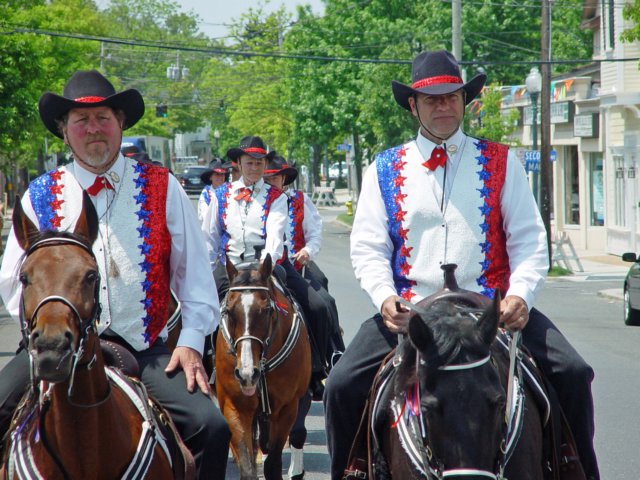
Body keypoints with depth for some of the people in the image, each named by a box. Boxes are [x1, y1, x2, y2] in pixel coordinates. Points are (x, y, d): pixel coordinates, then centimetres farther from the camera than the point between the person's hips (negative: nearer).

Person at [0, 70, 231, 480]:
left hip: (145, 351, -1)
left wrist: (191, 340, -1)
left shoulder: (162, 188, 9)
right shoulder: (40, 197, 10)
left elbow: (194, 272, 9)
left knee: (211, 427, -21)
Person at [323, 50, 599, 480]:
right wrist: (385, 299, -13)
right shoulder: (385, 170, 9)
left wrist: (520, 294, -13)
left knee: (573, 373, -17)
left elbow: (529, 240, 5)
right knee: (343, 385, -15)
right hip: (410, 311, 0)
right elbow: (368, 248, 5)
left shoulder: (500, 163, 8)